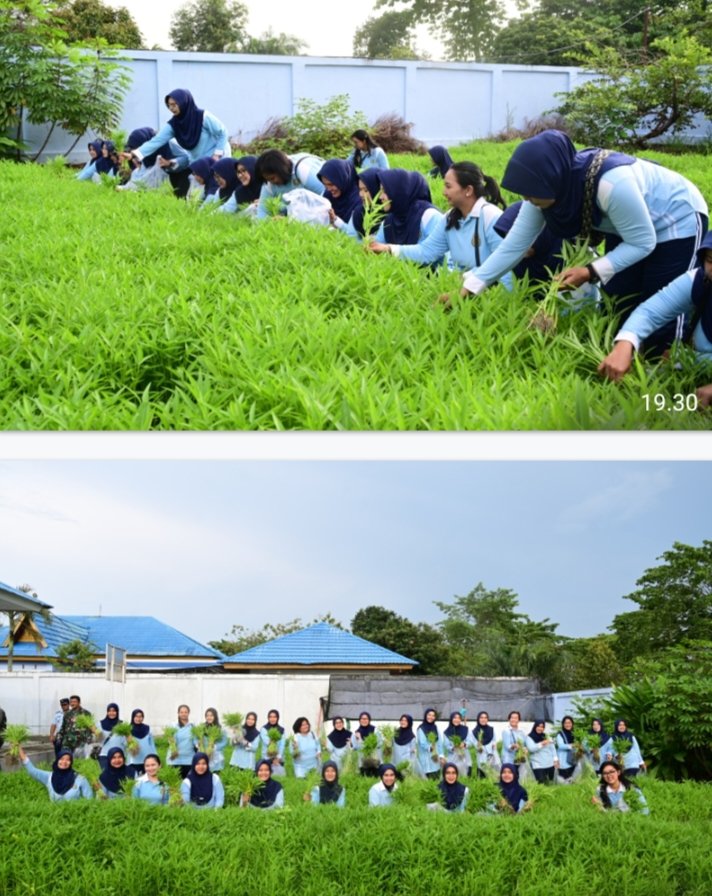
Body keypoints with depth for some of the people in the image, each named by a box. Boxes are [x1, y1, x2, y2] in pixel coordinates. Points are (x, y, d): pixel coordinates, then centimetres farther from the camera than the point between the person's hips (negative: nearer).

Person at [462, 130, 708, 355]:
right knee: (620, 307, 7)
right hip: (627, 226, 7)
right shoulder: (550, 185, -21)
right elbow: (515, 244, -14)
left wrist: (590, 272, -36)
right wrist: (469, 287, -18)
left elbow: (642, 243, -29)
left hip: (677, 219, -7)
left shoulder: (611, 183, -43)